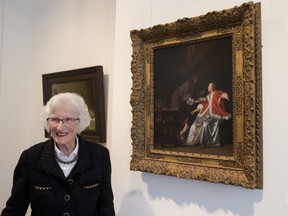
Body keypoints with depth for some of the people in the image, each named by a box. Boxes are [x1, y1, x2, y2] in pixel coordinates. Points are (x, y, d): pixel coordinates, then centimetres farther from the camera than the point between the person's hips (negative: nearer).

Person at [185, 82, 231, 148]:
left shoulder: (217, 93, 5)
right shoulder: (208, 96, 23)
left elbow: (224, 94, -8)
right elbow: (203, 104, 21)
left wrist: (221, 98, -28)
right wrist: (195, 110, 18)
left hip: (214, 113, -7)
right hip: (207, 112, 7)